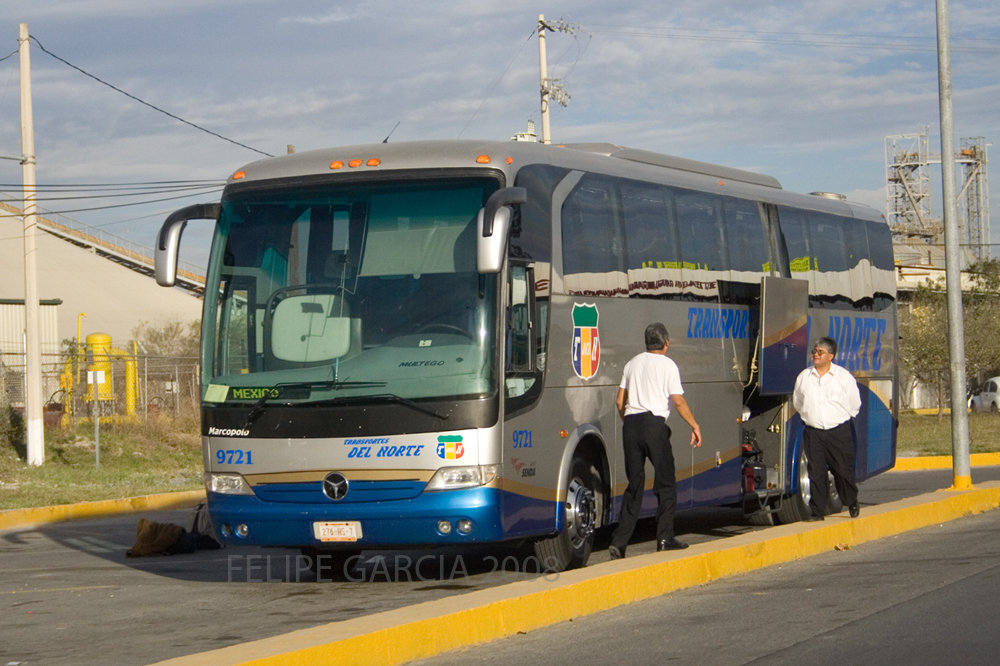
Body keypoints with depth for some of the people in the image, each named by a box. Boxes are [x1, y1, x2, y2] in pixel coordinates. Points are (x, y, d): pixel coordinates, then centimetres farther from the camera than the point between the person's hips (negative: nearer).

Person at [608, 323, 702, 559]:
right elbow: (678, 401, -7)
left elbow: (620, 401, 14)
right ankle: (665, 538, 1)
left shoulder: (632, 363, 15)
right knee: (665, 483, 5)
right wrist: (695, 426, 2)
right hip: (654, 424, -5)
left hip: (631, 424, 5)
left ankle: (619, 541, 0)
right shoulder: (667, 365, 0)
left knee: (634, 484, 8)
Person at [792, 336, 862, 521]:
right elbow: (797, 402, 21)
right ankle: (817, 511, 3)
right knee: (816, 472, -3)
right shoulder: (803, 377, 7)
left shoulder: (844, 376, 2)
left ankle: (852, 502, 27)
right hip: (813, 433, 2)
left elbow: (854, 404, 11)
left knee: (843, 470, 3)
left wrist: (841, 418, 12)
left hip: (839, 431, -2)